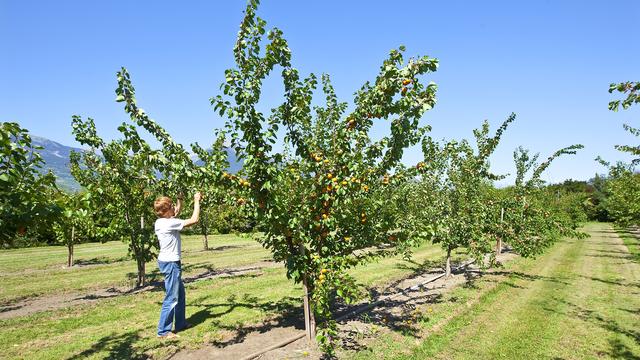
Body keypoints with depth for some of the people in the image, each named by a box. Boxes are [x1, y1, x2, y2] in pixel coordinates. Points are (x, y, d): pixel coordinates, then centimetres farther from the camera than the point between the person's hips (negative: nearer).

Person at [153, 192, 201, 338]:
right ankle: (163, 330, 7)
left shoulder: (160, 221, 5)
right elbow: (194, 220, -21)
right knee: (172, 297, -1)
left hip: (167, 261, 10)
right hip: (170, 263, -10)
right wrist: (197, 201, -12)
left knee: (180, 293, 19)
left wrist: (180, 198, 10)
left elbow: (177, 211, 22)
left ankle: (181, 323, 29)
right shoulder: (169, 223, -22)